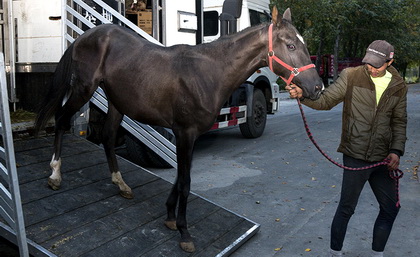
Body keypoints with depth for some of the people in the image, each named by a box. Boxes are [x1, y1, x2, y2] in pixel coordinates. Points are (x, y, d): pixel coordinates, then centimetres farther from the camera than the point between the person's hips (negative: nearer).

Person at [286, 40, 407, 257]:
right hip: (355, 157, -4)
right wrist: (303, 95, -25)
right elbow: (325, 100, -7)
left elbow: (399, 122, 10)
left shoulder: (398, 87, 4)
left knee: (391, 208, 14)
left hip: (383, 159, 5)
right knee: (346, 208, 5)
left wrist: (397, 150, -2)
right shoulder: (351, 76, -6)